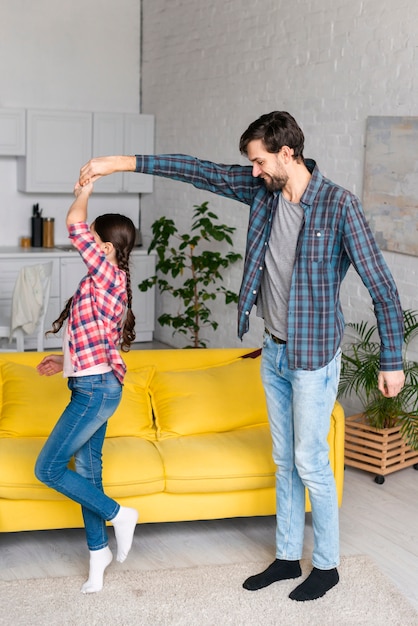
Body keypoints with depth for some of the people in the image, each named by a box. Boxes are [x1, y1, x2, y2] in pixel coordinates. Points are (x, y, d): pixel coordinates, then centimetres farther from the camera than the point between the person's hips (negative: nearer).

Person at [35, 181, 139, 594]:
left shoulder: (108, 275, -16)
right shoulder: (108, 282, 13)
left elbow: (74, 224, -20)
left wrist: (83, 193, -4)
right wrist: (66, 361, 16)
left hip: (96, 389, -10)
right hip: (94, 386, 10)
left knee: (48, 469, -5)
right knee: (86, 469, 13)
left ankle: (118, 515, 6)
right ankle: (98, 550, 22)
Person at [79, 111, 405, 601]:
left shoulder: (339, 205, -19)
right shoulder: (262, 189, -1)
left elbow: (380, 285, -15)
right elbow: (199, 171, 2)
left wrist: (391, 360, -13)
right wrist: (124, 162, -3)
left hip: (313, 357, -6)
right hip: (273, 352, 7)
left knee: (310, 462, 3)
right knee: (284, 461, 16)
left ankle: (326, 565, 22)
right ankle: (287, 556, 31)